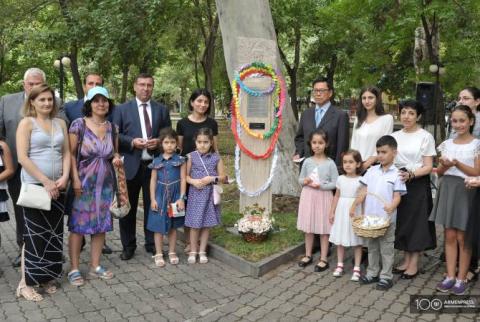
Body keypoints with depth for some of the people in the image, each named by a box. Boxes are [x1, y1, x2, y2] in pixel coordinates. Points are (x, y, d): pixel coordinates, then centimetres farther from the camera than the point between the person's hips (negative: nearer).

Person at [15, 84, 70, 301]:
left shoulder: (60, 123, 11)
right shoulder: (26, 123, -4)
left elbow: (66, 153, 10)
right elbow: (22, 157, -11)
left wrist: (64, 178, -6)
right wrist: (45, 181, -15)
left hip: (57, 187, 5)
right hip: (34, 186, -5)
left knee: (53, 233, 9)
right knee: (34, 234, -2)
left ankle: (46, 277, 21)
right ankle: (26, 283, 8)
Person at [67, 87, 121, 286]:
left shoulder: (112, 128, 6)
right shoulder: (79, 124, -7)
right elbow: (71, 153, -8)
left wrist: (116, 158, -6)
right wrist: (75, 179, -15)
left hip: (105, 183, 5)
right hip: (83, 181, -4)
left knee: (101, 225, 8)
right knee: (78, 225, 0)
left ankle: (95, 266, 19)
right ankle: (74, 269, 10)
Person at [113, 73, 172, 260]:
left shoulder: (162, 110, 10)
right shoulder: (122, 109, 4)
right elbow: (115, 135, 1)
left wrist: (159, 142, -9)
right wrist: (132, 142, -15)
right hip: (131, 165, -1)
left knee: (152, 206, 8)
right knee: (128, 208, 6)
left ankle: (152, 244, 21)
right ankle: (128, 246, 20)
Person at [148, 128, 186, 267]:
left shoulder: (180, 160, -2)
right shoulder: (156, 161, 2)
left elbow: (183, 179, -4)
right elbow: (153, 181, 3)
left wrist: (181, 198, -9)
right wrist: (153, 199, -2)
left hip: (174, 196, -1)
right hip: (160, 196, 1)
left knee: (173, 226, 10)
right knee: (159, 226, 3)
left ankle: (172, 252, 23)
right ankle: (158, 254, 14)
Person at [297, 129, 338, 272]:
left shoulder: (330, 163, -8)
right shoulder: (307, 161, 2)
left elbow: (335, 183, -8)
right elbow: (300, 179, 11)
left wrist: (321, 185, -19)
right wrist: (304, 181, -11)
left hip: (323, 197, -3)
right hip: (308, 196, 3)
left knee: (324, 229, 5)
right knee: (308, 228, 14)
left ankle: (323, 259, 16)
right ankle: (308, 255, 29)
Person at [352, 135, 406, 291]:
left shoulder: (396, 174, -7)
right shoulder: (372, 170, 5)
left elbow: (397, 196, -11)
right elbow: (363, 191, 6)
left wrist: (392, 206, -30)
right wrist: (354, 205, -3)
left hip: (386, 219, -4)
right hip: (369, 217, 5)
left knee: (386, 249, 6)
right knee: (372, 247, 16)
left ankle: (386, 277, 17)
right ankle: (372, 273, 29)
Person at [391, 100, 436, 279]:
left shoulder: (425, 137, -6)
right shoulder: (394, 136, 9)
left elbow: (428, 167, -8)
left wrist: (410, 174, -23)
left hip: (418, 184, -5)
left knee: (417, 222, 2)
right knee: (402, 221, 9)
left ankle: (414, 264, 12)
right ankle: (406, 260, 22)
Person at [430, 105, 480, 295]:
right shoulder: (447, 144, 9)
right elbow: (439, 172, 10)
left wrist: (457, 163, -21)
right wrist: (444, 165, -12)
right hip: (447, 189, 4)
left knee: (462, 238, 1)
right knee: (449, 236, 7)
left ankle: (461, 279, 12)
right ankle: (450, 276, 14)